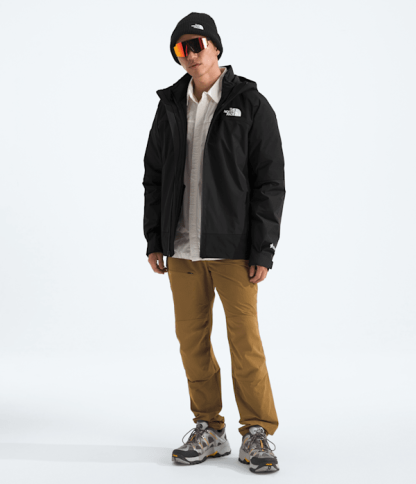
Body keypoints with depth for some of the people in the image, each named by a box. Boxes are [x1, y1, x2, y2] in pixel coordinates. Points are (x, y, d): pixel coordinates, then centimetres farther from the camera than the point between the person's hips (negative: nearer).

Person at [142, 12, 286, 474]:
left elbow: (270, 181, -7)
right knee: (192, 339, 8)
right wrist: (154, 240, 8)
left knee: (245, 340, -3)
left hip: (233, 248, -4)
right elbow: (154, 175, 14)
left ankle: (256, 436, 10)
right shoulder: (171, 105, 10)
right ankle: (208, 431, 20)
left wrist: (263, 250, -12)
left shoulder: (251, 104, -4)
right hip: (182, 249, 5)